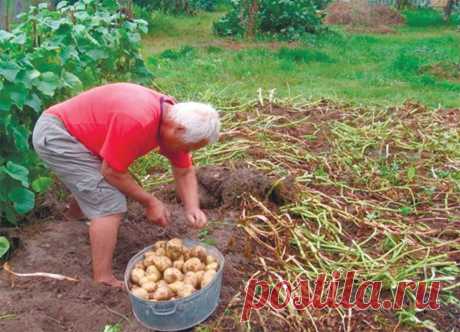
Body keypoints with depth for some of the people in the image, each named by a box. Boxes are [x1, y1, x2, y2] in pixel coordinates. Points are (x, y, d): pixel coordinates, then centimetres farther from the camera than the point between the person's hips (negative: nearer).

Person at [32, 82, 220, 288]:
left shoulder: (175, 118, -6)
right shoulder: (137, 122, -34)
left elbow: (184, 172, 3)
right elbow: (112, 171, -22)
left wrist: (192, 208, -12)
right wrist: (150, 202, -13)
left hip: (68, 129, 9)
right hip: (54, 135, -9)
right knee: (110, 205, -16)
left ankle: (75, 213, 60)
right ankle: (103, 281, -8)